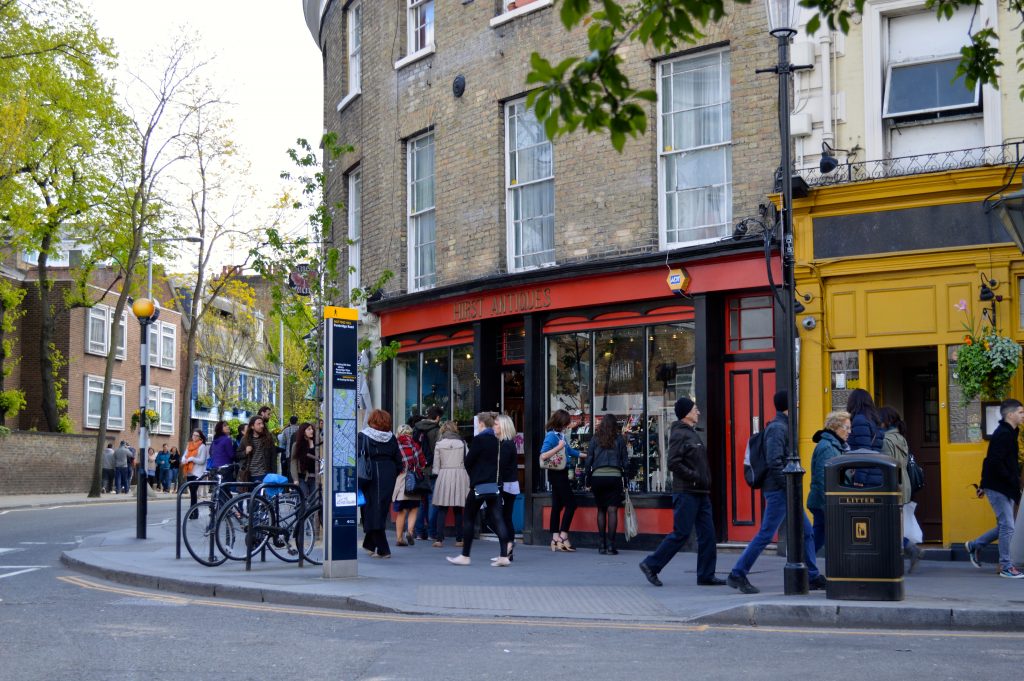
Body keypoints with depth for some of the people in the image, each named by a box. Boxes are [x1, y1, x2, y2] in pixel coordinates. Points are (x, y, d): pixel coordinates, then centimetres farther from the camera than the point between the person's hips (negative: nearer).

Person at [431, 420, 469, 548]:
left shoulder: (439, 444, 3)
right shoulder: (462, 442, 3)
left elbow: (436, 464, 3)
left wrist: (437, 475, 15)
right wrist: (468, 480, 12)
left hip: (444, 475, 0)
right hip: (460, 474, 0)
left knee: (442, 509, 1)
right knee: (458, 510, 6)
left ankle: (439, 539, -6)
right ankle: (459, 539, 5)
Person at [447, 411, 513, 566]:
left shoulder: (479, 439, -11)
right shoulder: (497, 441, 6)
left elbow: (468, 462, -7)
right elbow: (503, 463, 10)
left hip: (479, 485, -6)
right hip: (495, 485, 6)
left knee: (469, 519, 5)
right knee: (497, 519, 3)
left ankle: (465, 556, 9)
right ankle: (504, 556, -4)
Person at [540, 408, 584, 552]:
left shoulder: (560, 435, 11)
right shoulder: (551, 436, -15)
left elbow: (570, 451, 26)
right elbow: (543, 456, -22)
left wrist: (586, 455, 36)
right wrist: (558, 447, -25)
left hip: (561, 474, 9)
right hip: (557, 474, -9)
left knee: (557, 506, 8)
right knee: (571, 503, -6)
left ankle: (556, 539, 11)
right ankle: (563, 537, -4)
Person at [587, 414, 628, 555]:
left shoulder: (595, 439, 6)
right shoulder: (619, 439, 5)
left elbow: (589, 460, 6)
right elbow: (625, 461, 5)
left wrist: (588, 481, 12)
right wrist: (625, 481, 10)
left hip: (597, 476, 1)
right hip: (614, 476, -1)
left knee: (601, 510, 11)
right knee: (612, 510, -4)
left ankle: (602, 544, 9)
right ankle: (610, 545, -9)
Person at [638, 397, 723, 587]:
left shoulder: (692, 433, 19)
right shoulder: (679, 434, -11)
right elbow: (673, 463, -20)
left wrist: (706, 484, 13)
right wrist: (695, 477, -19)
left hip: (700, 493, 9)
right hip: (686, 493, -9)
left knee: (707, 534, 6)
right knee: (681, 534, -7)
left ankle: (706, 576, 10)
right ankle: (651, 565, 4)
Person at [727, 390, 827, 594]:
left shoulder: (783, 426, 17)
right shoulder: (777, 428, -14)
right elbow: (774, 462, -22)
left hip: (786, 491, 10)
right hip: (778, 490, -10)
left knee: (807, 532, 10)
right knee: (766, 534, -7)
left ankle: (813, 577, 15)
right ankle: (737, 575, -2)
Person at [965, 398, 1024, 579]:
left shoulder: (1008, 433, 14)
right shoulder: (1002, 434, -17)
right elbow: (995, 463, -24)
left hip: (1004, 488, 10)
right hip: (997, 487, -10)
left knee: (1005, 526, 14)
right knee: (1007, 526, -6)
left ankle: (975, 545, 27)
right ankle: (1006, 567, 2)